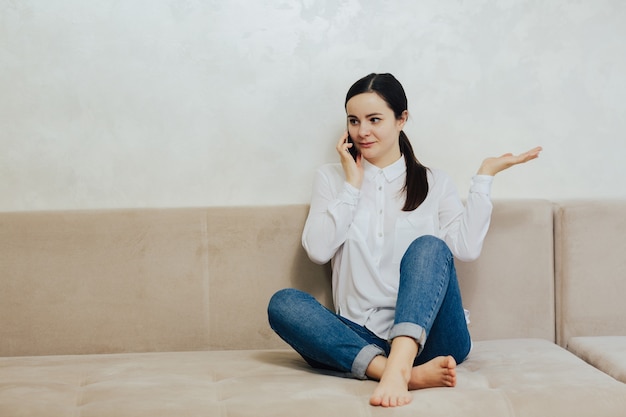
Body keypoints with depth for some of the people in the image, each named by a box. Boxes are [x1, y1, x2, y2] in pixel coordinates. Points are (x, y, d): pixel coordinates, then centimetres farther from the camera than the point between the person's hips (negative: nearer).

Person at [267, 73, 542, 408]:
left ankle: (396, 369, -51)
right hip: (361, 337, 1)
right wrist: (353, 185, 1)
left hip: (427, 337, -1)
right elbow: (317, 249, -1)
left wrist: (485, 176, -1)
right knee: (283, 303, -26)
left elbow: (467, 248, -3)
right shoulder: (331, 178, 15)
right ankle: (410, 373, -42)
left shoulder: (434, 183, 14)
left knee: (428, 247, -28)